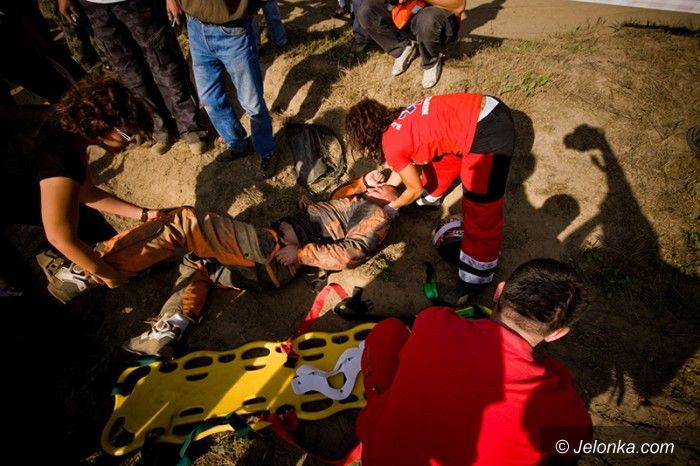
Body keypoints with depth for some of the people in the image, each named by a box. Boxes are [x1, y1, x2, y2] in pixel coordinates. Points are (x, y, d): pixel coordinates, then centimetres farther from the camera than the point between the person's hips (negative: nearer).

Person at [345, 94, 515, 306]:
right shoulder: (396, 120, 13)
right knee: (440, 160, 30)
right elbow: (405, 164, 29)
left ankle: (474, 280, 17)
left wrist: (392, 206, 20)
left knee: (481, 213, 1)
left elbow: (415, 189, 3)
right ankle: (430, 199, 58)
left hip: (489, 133, -10)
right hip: (487, 108, 10)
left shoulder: (393, 147, -11)